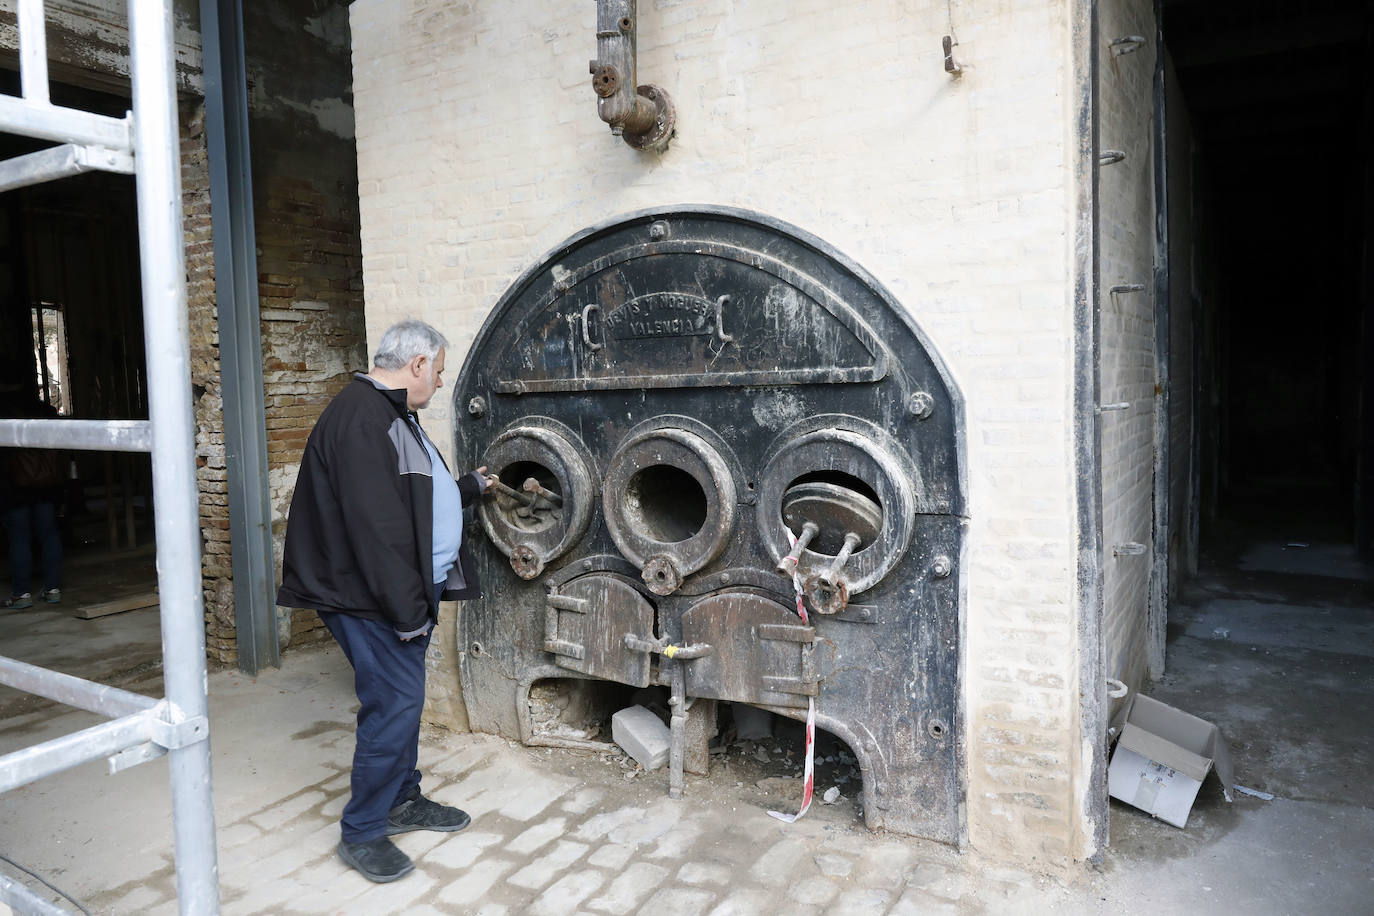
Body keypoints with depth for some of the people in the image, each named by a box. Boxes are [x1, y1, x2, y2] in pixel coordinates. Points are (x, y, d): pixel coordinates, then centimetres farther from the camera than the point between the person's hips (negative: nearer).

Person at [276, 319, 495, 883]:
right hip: (373, 599, -11)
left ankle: (403, 801, 34)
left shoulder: (393, 414, 16)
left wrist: (470, 486, 36)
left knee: (403, 699, 18)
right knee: (394, 704, -6)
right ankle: (362, 833, 11)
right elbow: (375, 525, -26)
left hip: (409, 592, 11)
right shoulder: (360, 419, -21)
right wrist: (407, 609, -24)